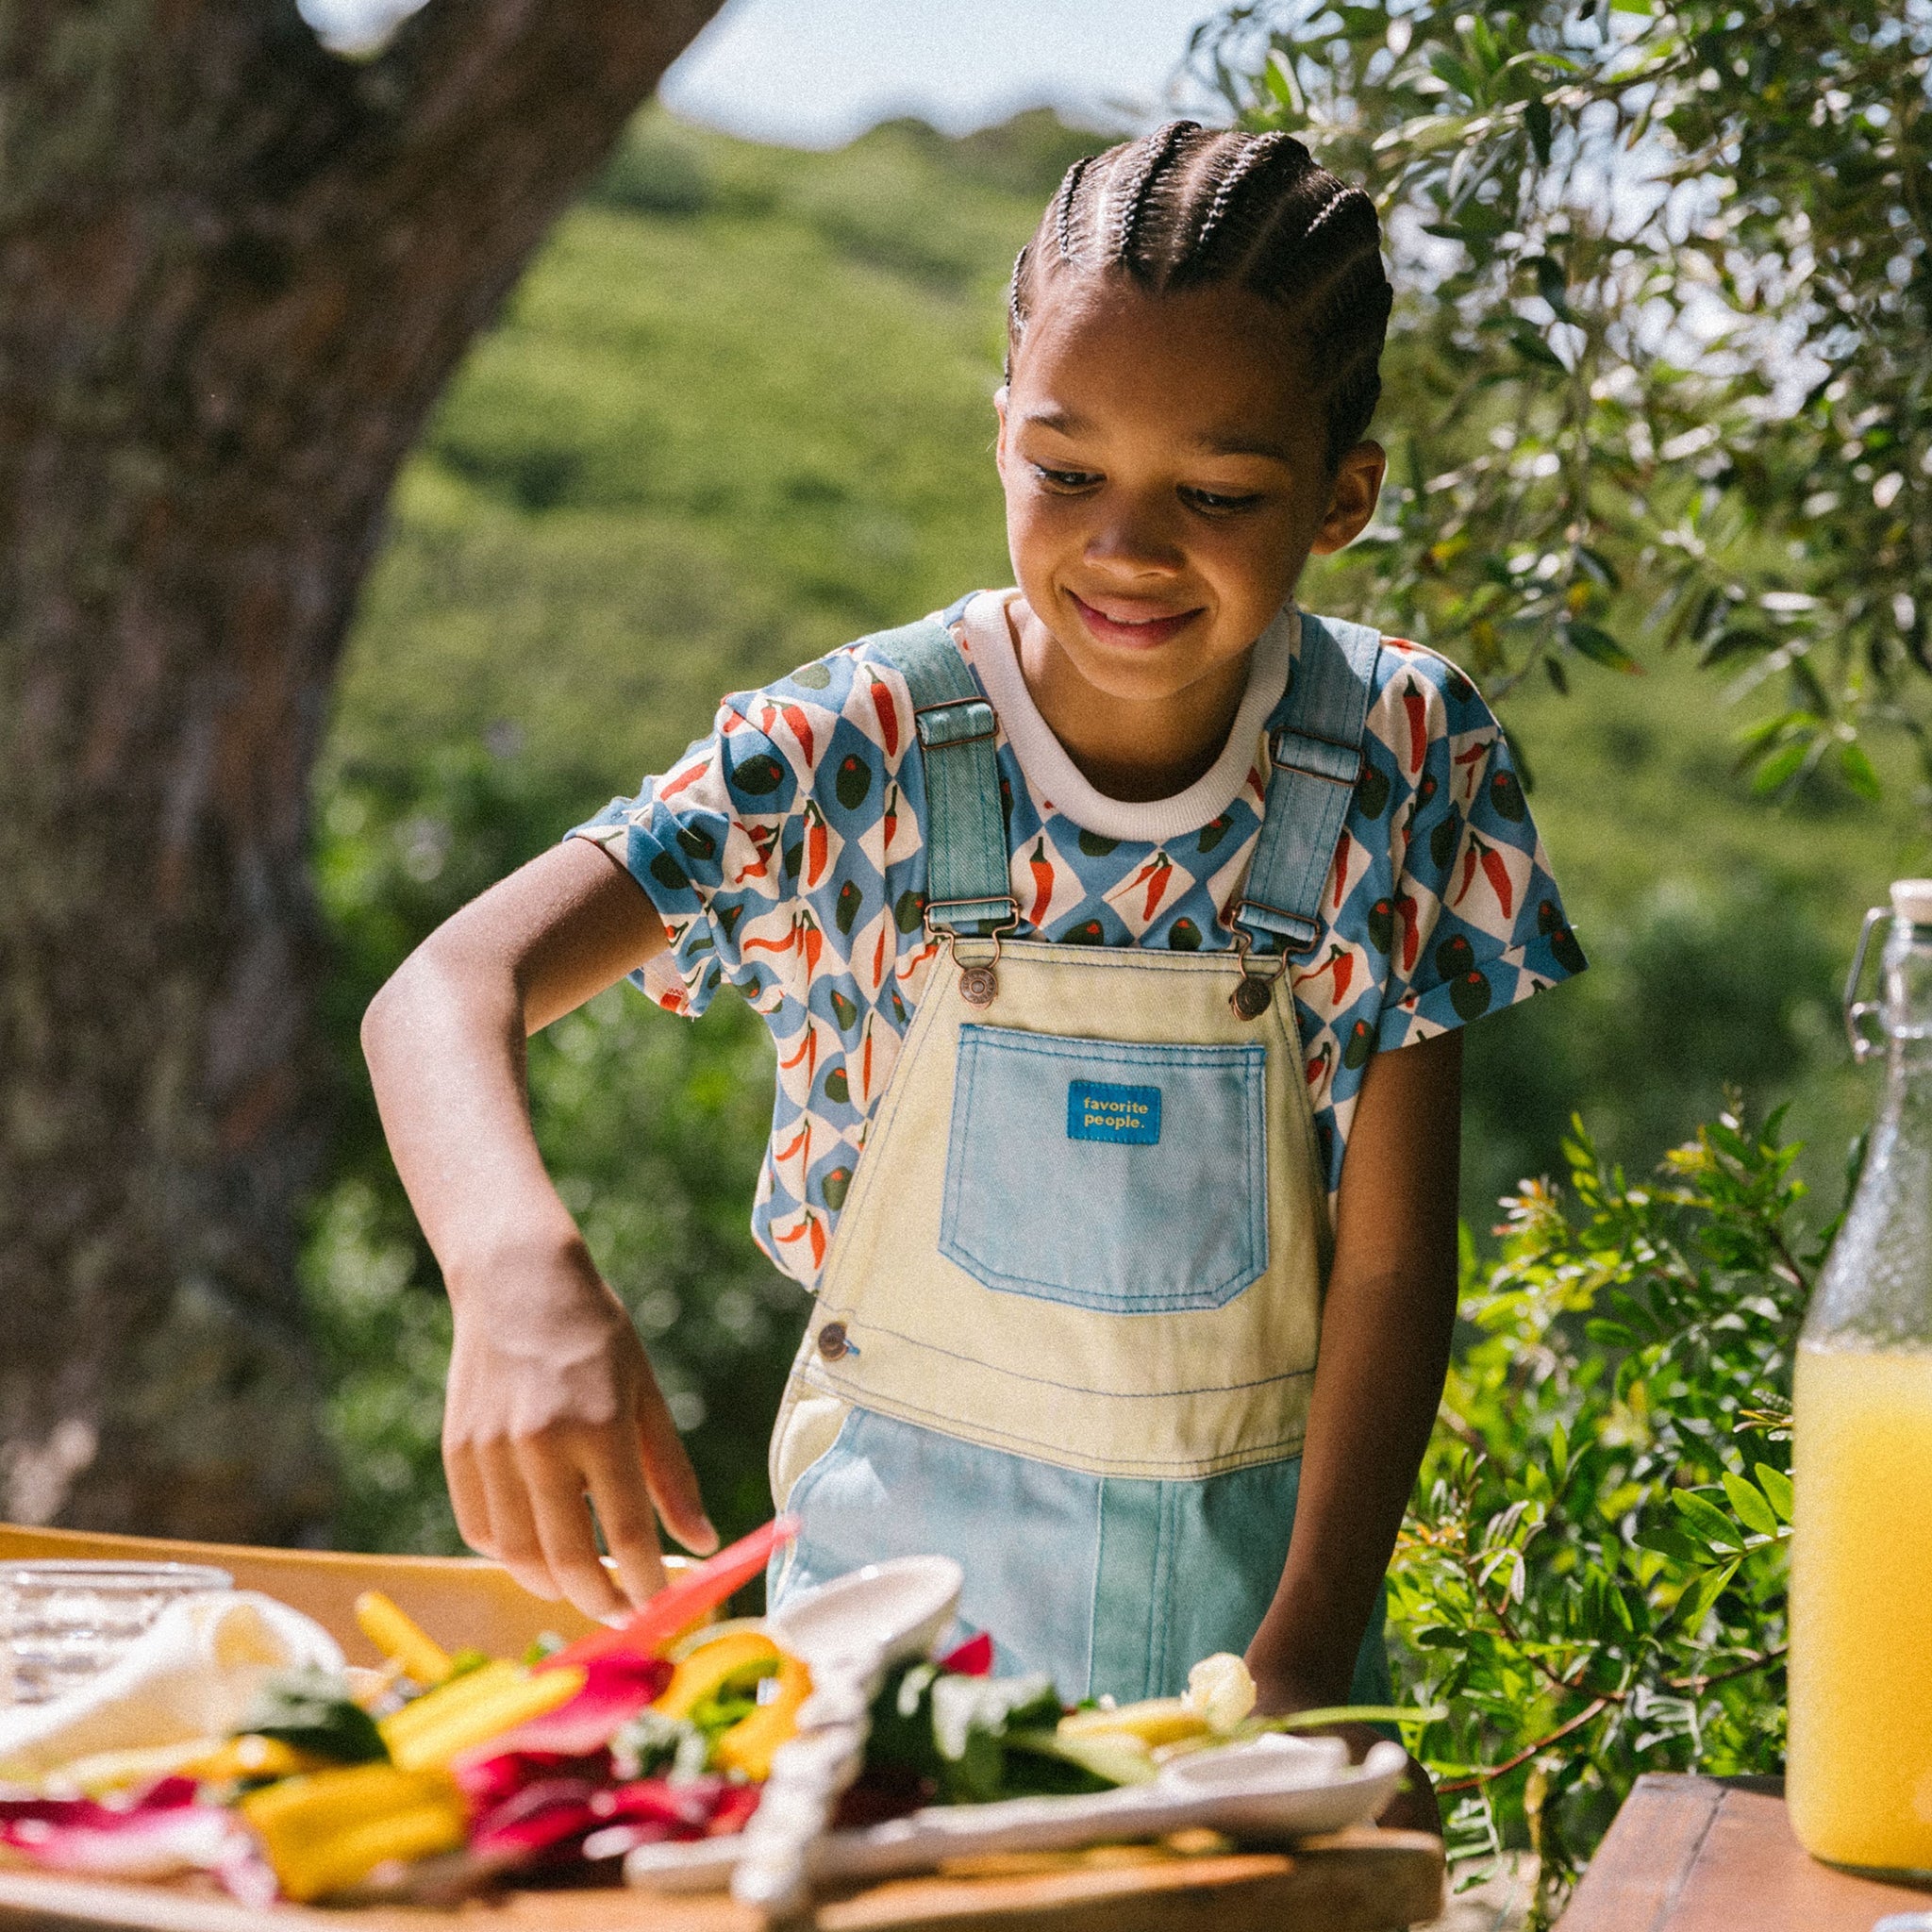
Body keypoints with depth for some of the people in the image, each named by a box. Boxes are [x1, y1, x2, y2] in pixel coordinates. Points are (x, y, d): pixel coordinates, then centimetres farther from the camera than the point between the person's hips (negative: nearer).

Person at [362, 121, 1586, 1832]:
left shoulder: (1404, 762, -12)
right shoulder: (859, 757, -17)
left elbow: (1393, 1264, -9)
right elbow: (447, 993, -26)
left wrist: (1306, 1660, -17)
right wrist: (523, 1274, -46)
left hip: (1244, 1571, 1)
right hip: (910, 1553, -1)